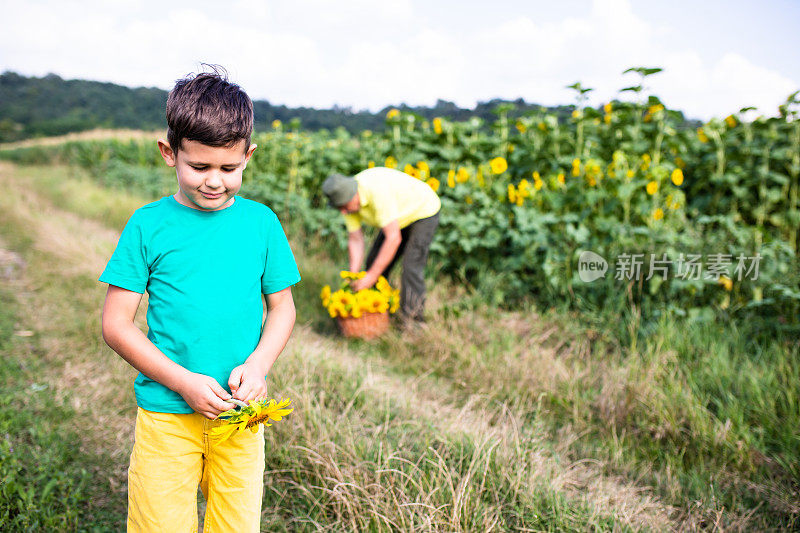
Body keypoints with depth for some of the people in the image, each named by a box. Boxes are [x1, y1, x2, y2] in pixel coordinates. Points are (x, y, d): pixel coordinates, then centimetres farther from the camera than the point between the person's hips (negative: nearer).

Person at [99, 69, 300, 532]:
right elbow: (116, 324, -4)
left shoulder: (261, 222, 1)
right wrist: (183, 382, -13)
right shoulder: (148, 226, -5)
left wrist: (258, 364, -10)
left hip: (241, 413, 2)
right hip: (167, 412, -2)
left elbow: (282, 307, 8)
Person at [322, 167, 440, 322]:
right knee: (374, 261, 6)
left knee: (411, 267, -19)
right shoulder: (346, 199, -16)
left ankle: (411, 320, -9)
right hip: (400, 217, 8)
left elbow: (394, 239, -40)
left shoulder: (378, 192, -40)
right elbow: (355, 240, -9)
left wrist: (371, 276, -36)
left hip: (424, 211, -8)